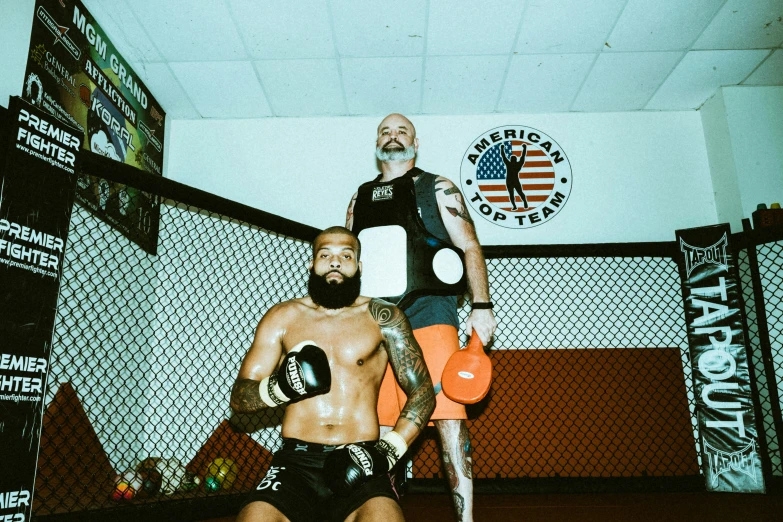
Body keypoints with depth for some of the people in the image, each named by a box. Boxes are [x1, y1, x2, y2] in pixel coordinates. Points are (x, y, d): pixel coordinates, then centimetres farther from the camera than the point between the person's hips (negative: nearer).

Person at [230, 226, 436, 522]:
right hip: (296, 461, 2)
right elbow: (239, 398, 8)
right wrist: (279, 387, -14)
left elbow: (422, 393, 4)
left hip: (359, 465, -1)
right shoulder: (282, 317, 9)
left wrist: (388, 450, -10)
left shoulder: (383, 318, 4)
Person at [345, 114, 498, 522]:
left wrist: (481, 306, -8)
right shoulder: (361, 198, 20)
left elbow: (469, 248, 3)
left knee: (449, 419, -8)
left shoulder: (438, 189, 10)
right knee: (380, 425, 6)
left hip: (429, 316, -3)